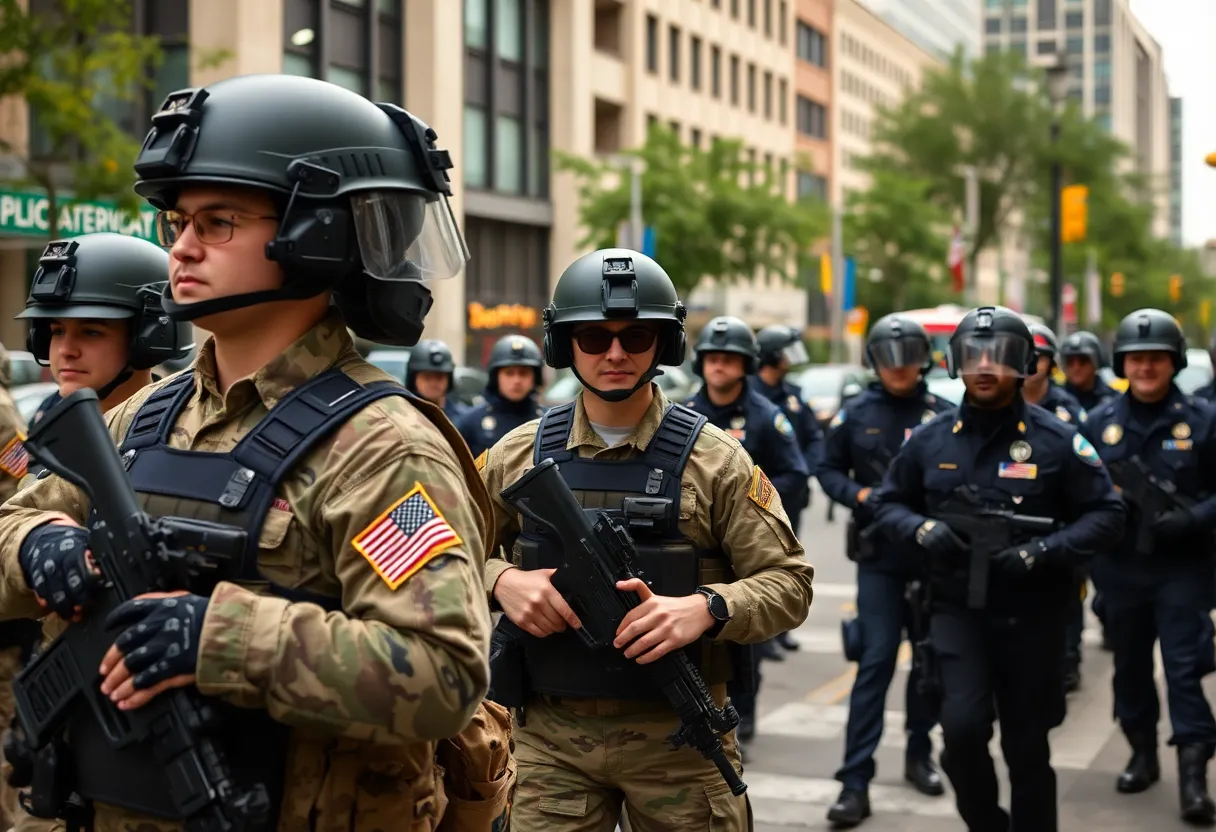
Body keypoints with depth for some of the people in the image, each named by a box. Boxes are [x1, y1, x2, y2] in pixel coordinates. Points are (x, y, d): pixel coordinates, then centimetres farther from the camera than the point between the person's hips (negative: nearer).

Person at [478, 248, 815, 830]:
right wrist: (500, 581, -11)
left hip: (677, 737, -1)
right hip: (550, 736, 1)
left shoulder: (714, 459, -2)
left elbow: (789, 583, -3)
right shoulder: (518, 455, 4)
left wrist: (705, 609, -22)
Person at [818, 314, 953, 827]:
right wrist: (859, 494, -9)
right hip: (879, 557, -1)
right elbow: (828, 470, 9)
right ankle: (855, 780, -6)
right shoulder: (855, 415, 2)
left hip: (933, 556, 1)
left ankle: (919, 755, 32)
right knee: (876, 662, -7)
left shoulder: (943, 415, -1)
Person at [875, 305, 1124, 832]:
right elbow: (889, 505, 13)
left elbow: (1106, 515, -4)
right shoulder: (930, 441, 2)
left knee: (1027, 747, 9)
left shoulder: (1056, 440, -6)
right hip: (957, 609, 1)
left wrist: (1043, 552, -18)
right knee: (962, 726, -15)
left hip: (1032, 613, -1)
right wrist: (922, 528, -9)